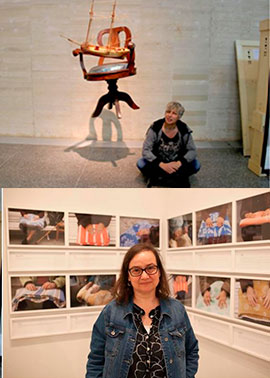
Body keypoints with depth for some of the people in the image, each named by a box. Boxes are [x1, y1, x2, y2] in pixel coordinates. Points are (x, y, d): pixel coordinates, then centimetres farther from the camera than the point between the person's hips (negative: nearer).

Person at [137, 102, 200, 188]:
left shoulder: (184, 130, -13)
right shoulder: (155, 128, -18)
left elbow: (192, 151, -9)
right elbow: (146, 150, -19)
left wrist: (179, 163, -27)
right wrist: (162, 165, -31)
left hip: (177, 162, 1)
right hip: (158, 162, -1)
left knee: (196, 165, -23)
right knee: (141, 164, -27)